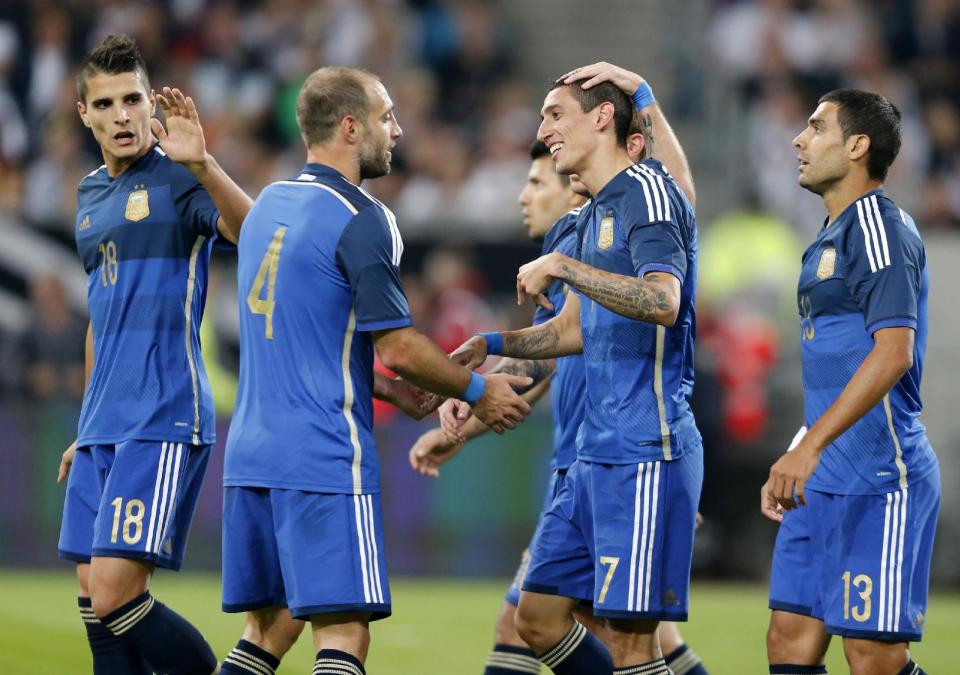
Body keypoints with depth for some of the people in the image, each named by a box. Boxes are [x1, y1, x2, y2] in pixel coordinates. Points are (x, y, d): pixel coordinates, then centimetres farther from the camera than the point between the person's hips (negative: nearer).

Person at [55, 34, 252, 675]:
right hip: (103, 427, 8)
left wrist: (201, 163, -40)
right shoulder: (90, 194, 17)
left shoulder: (178, 178, -6)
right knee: (94, 598, 4)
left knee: (115, 591, -16)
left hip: (163, 418, -8)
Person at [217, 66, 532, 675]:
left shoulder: (269, 205, 15)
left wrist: (402, 392, 28)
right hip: (325, 462, -8)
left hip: (251, 456, 8)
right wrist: (478, 390, 4)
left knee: (270, 626, 14)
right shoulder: (363, 220, -11)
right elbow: (397, 347, -12)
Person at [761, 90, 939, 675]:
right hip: (824, 481, 10)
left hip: (877, 479, -10)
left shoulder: (879, 226, -12)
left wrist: (809, 447, -29)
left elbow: (893, 353, -23)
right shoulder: (832, 236, 19)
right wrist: (794, 466, 22)